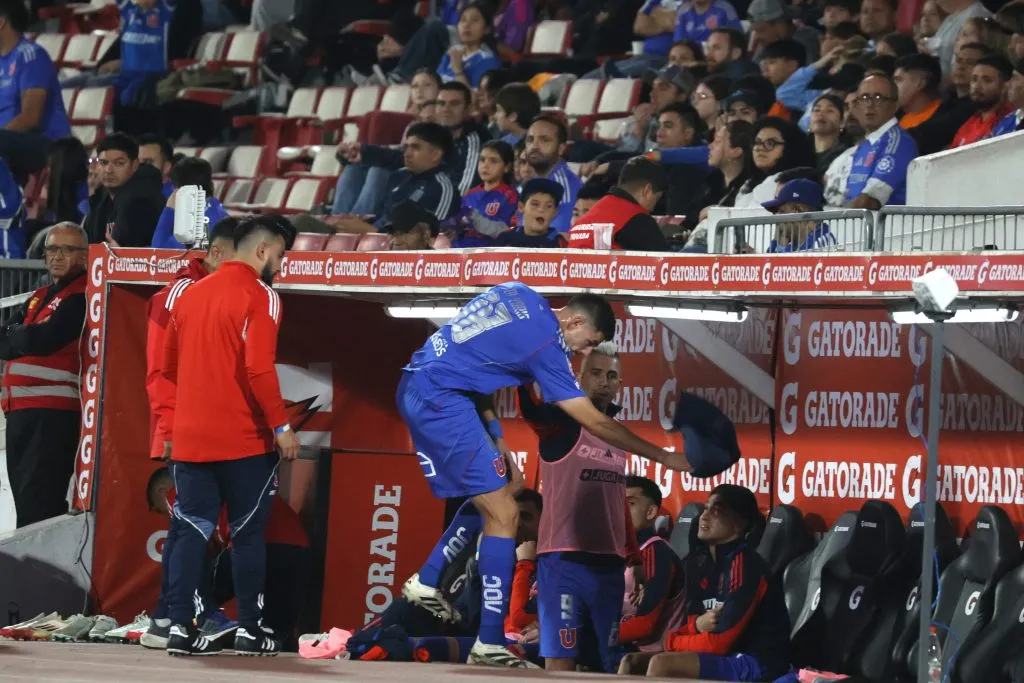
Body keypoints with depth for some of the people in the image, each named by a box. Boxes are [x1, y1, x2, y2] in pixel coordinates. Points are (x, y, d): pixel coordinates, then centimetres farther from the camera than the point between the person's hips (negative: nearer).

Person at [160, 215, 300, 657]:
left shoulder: (192, 294, 13)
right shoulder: (260, 297, -9)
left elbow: (168, 369, 17)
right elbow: (259, 369, -19)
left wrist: (170, 430, 25)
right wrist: (281, 425, -12)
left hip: (190, 438, 6)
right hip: (244, 439, -5)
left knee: (192, 532, 5)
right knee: (248, 533, 5)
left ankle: (179, 626, -3)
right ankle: (249, 630, 8)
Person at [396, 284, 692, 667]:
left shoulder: (518, 293, 11)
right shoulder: (546, 345, -11)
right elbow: (594, 422, -8)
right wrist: (664, 457, -1)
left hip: (415, 388, 9)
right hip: (442, 401, -9)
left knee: (485, 498, 21)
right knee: (503, 514, -8)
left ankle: (426, 583, 23)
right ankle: (489, 645, -12)